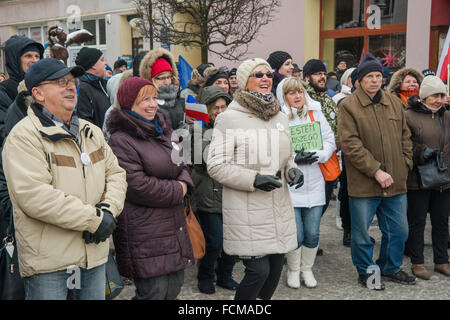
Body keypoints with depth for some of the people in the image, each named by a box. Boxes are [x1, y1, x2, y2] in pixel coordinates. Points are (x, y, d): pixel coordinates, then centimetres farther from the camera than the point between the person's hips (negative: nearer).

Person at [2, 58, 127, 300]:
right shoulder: (24, 136, -11)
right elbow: (33, 195, -22)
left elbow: (115, 173, 13)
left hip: (94, 253, 7)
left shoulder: (91, 132, 12)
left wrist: (108, 209, -8)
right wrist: (94, 219, -19)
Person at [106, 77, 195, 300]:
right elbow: (137, 186, -21)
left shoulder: (162, 129, 14)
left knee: (175, 284, 16)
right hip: (144, 234, -9)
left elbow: (180, 165, 19)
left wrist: (184, 183, -4)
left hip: (174, 227, 9)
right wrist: (177, 191, -10)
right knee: (154, 291, -3)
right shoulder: (121, 141, -15)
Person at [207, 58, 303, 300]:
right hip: (247, 211, -6)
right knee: (258, 271, -6)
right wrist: (254, 179, -20)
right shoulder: (229, 118, -9)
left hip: (279, 208, 7)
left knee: (275, 269, 12)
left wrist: (292, 171, 1)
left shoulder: (280, 117, 12)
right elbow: (216, 166, -11)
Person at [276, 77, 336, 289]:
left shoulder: (316, 114, 9)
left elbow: (330, 141, 8)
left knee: (312, 234, 9)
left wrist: (317, 156, -10)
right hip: (289, 185, -4)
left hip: (314, 183, 4)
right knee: (295, 235, 1)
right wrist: (294, 159, -19)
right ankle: (293, 270, 26)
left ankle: (307, 269, 31)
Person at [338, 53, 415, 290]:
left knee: (398, 230, 16)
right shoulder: (348, 106, -7)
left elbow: (405, 137, 18)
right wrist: (376, 170, -18)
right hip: (363, 184, -5)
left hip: (396, 182, 5)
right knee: (361, 233, 7)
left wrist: (405, 164, 5)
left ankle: (390, 268, 37)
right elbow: (350, 144, -15)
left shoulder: (394, 103, 11)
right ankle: (366, 272, 28)